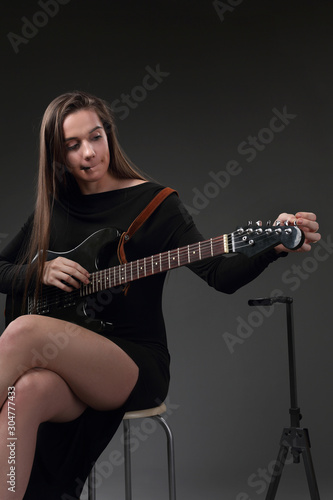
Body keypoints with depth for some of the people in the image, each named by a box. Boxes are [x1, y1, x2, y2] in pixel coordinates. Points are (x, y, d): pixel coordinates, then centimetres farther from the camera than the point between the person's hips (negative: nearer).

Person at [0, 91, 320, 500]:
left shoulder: (156, 204, -1)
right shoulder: (53, 206, 12)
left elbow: (220, 274, -12)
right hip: (65, 364, 4)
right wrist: (41, 273, -2)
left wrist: (275, 246, -31)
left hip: (137, 364, -3)